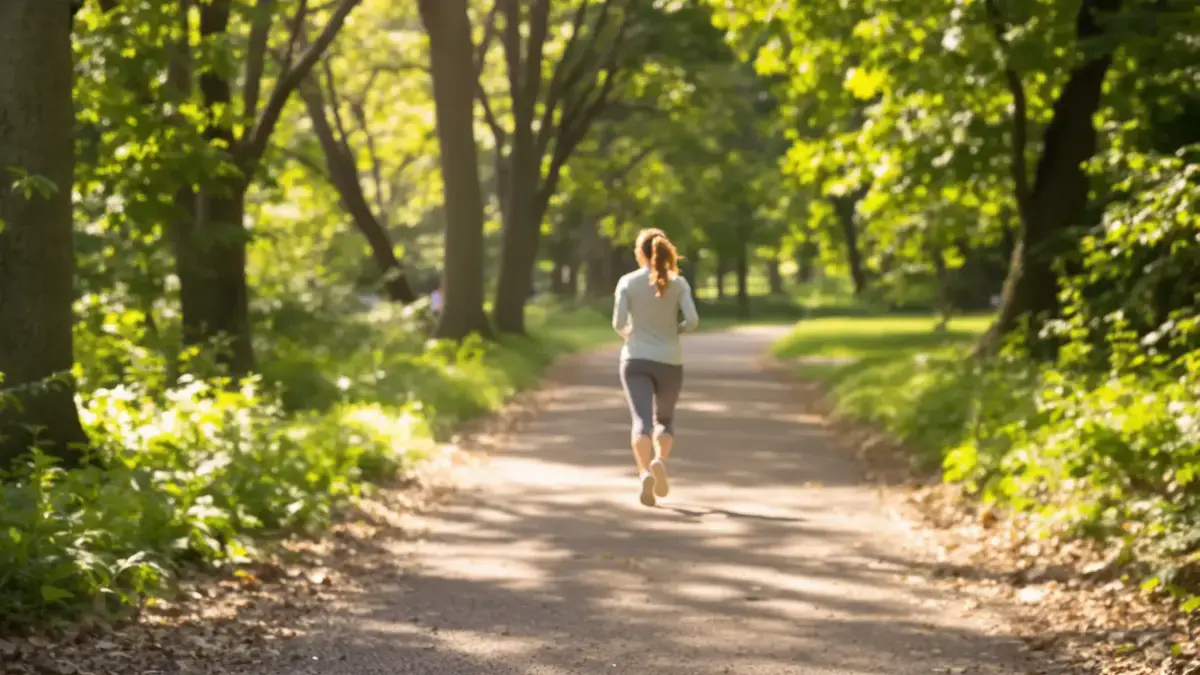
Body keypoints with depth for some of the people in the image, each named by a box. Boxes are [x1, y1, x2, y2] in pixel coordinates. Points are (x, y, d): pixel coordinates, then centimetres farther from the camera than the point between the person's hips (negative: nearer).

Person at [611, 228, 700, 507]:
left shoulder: (628, 282, -1)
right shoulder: (678, 283, 0)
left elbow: (618, 322, -7)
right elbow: (692, 320, -10)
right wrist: (675, 330, 11)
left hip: (636, 360, -1)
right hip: (669, 361, 1)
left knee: (642, 420, -8)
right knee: (665, 419, 18)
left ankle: (644, 473, -32)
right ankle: (659, 461, -11)